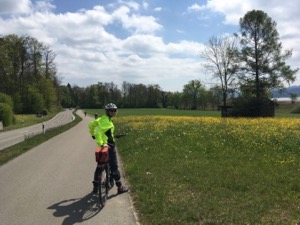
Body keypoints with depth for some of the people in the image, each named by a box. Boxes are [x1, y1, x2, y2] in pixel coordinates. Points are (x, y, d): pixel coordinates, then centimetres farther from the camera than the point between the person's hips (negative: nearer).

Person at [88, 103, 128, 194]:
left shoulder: (102, 118, 7)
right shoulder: (108, 122, -20)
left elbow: (91, 125, 15)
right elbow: (99, 132, -32)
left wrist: (93, 134, 24)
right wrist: (100, 143, -33)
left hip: (103, 145, 9)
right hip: (109, 146, -9)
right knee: (114, 166, 1)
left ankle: (95, 186, 25)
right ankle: (120, 187, 11)